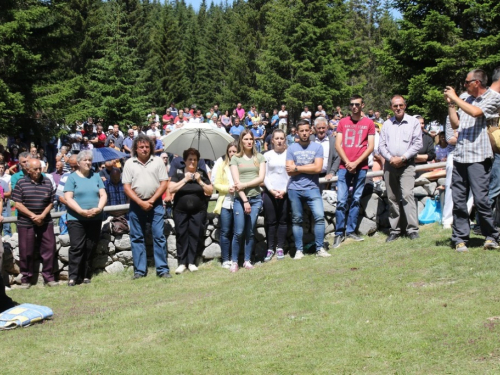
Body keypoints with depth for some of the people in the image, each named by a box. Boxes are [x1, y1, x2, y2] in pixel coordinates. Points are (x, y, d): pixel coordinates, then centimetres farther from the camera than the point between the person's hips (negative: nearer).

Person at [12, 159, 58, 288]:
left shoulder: (47, 182, 5)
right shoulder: (21, 183, -2)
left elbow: (51, 202, 5)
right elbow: (17, 204, -6)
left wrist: (42, 216, -10)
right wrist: (33, 216, -13)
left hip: (45, 222, 2)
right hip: (26, 223, -2)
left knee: (49, 249, 1)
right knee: (26, 252, 2)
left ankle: (48, 277, 11)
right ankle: (26, 279, 14)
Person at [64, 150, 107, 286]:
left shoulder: (96, 176, 12)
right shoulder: (72, 178, 2)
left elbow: (103, 195, 8)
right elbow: (68, 198, -6)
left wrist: (99, 208, -11)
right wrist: (82, 211, -17)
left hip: (95, 219, 3)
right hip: (76, 219, -3)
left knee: (90, 248, 4)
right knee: (77, 247, -9)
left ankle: (86, 276, 11)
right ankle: (73, 277, -6)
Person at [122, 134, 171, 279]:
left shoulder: (158, 161, 2)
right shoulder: (129, 163, 2)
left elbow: (164, 183, -1)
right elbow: (127, 187, -1)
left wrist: (152, 200, -10)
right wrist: (141, 202, -11)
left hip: (155, 203, -1)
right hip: (136, 204, 1)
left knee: (159, 236, -4)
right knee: (137, 238, 5)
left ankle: (162, 269, 0)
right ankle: (140, 270, 12)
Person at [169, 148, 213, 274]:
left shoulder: (202, 174, 8)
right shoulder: (178, 174, 5)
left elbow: (210, 191, 5)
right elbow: (171, 189, -8)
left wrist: (200, 181, -8)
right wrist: (185, 180, -11)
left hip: (198, 210, 1)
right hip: (181, 210, -1)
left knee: (195, 235, -2)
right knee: (181, 235, -2)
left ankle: (191, 262, 5)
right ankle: (182, 263, 2)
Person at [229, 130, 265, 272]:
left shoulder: (259, 158, 11)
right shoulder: (235, 159, 5)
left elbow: (261, 178, 0)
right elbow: (236, 181, -3)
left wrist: (245, 185, -11)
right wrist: (245, 200, -10)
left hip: (256, 198, 2)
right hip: (240, 199, -2)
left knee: (250, 232, 3)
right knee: (238, 232, -5)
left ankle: (247, 260, 11)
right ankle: (234, 262, 3)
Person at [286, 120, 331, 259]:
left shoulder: (317, 147, 4)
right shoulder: (291, 148, 6)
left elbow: (318, 168, -9)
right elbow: (289, 171, -3)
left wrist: (297, 168, -6)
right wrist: (309, 168, -7)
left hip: (312, 188, -1)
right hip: (295, 189, 1)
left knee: (319, 216, -12)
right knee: (297, 220, 5)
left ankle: (319, 248, -3)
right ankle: (299, 250, 14)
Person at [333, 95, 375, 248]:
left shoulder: (369, 123, 5)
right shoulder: (343, 122, 9)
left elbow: (371, 146, -1)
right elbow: (337, 144, 5)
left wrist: (356, 163, -9)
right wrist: (347, 162, -8)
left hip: (361, 167, 0)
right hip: (344, 167, 0)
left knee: (356, 200, 5)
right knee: (341, 200, -5)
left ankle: (351, 231, 12)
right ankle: (339, 233, 0)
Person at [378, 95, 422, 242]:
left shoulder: (413, 122, 3)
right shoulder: (387, 124, 13)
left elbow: (418, 143, -3)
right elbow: (381, 145, 10)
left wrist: (402, 158, -11)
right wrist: (390, 158, -8)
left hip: (406, 164, -4)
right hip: (390, 164, 4)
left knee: (407, 194, -17)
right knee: (392, 198, 5)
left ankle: (412, 229, -16)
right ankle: (394, 230, 10)